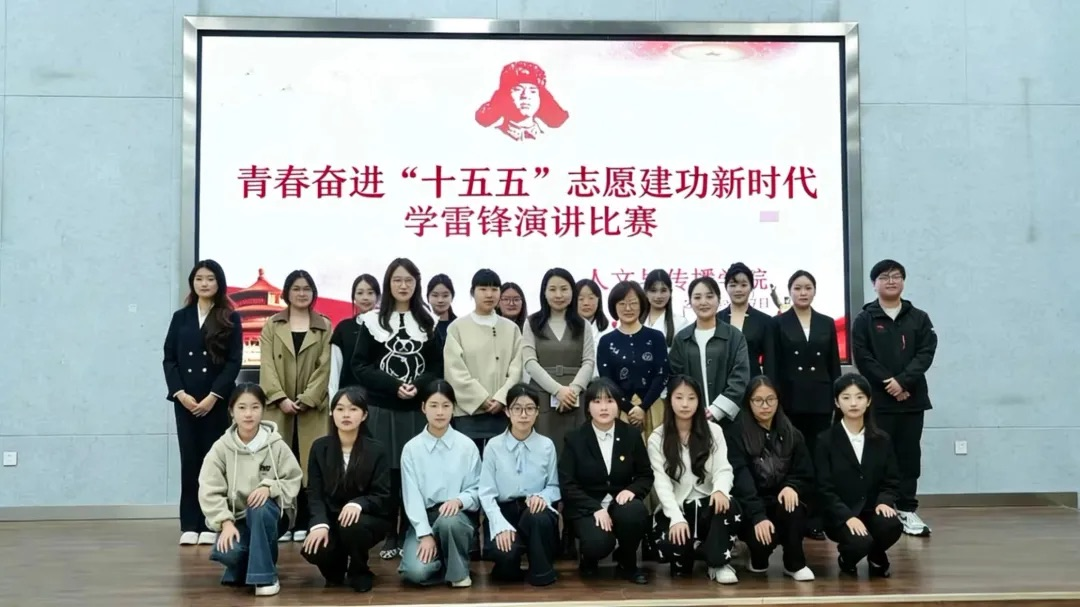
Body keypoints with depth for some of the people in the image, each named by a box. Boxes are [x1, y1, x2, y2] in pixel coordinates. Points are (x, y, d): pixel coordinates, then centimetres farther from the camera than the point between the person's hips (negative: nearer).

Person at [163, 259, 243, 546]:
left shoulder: (230, 319, 3)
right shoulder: (181, 317, 11)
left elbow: (234, 362, -4)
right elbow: (168, 359, 6)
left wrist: (213, 396, -13)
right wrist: (180, 393, -8)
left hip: (217, 401, -2)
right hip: (185, 400, 2)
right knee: (190, 459, 2)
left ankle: (211, 524, 5)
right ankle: (189, 525, 5)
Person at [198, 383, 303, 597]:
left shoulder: (276, 445, -10)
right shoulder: (221, 447, -8)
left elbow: (294, 480, -6)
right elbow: (209, 490, -10)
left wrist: (270, 487, -26)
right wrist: (226, 522, -21)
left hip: (270, 513, -1)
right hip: (237, 517, 1)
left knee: (259, 508, -36)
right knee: (226, 552, -29)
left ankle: (265, 575, -20)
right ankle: (243, 567, 11)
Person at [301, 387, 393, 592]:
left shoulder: (377, 450, -7)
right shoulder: (320, 447, -1)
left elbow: (382, 496, -10)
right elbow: (315, 493, -4)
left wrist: (357, 504, -31)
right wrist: (320, 524, -23)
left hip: (368, 518, -2)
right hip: (331, 517, 2)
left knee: (353, 527, -37)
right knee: (312, 549, -29)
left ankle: (359, 572, -3)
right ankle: (336, 567, 11)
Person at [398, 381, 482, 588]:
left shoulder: (467, 446, -1)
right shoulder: (411, 448, -1)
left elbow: (477, 491, 0)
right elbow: (411, 496, -5)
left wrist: (459, 500, -23)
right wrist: (425, 535, -15)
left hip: (458, 517, 0)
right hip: (423, 519, 0)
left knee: (448, 520, -37)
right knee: (417, 572, -26)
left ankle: (458, 570, -8)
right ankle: (439, 561, 10)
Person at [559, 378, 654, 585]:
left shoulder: (632, 435, 5)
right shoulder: (574, 439, -2)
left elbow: (646, 475, 9)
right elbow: (567, 485, -6)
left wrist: (632, 490, -15)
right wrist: (596, 509, -20)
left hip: (621, 503, 2)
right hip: (587, 508, -2)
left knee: (635, 512, -34)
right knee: (599, 542, -33)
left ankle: (626, 564, -3)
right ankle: (588, 559, 9)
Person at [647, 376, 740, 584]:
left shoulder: (713, 431, 5)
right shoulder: (657, 439, 0)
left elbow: (723, 469, -5)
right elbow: (662, 483, -9)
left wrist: (720, 490, -30)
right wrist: (677, 518, -24)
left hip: (706, 505, 1)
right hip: (674, 509, -1)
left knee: (728, 506, -34)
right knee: (674, 542, -33)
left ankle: (719, 563, -14)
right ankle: (683, 559, 7)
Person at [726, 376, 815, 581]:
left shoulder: (791, 434, 8)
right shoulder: (737, 433, -6)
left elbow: (806, 476, 5)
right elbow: (740, 479, -17)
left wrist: (792, 487, -20)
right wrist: (758, 516, -30)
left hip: (782, 502, 3)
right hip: (751, 509, -3)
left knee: (791, 505, -32)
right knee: (763, 535, -33)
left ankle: (795, 564, -10)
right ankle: (758, 558, 6)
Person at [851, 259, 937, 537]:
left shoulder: (919, 318, 9)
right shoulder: (864, 320, 3)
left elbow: (926, 353, -2)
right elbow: (862, 357, -6)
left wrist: (903, 381, -15)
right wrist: (888, 383, -14)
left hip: (912, 398, 2)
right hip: (878, 399, -2)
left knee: (909, 455, 5)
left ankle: (907, 510, 12)